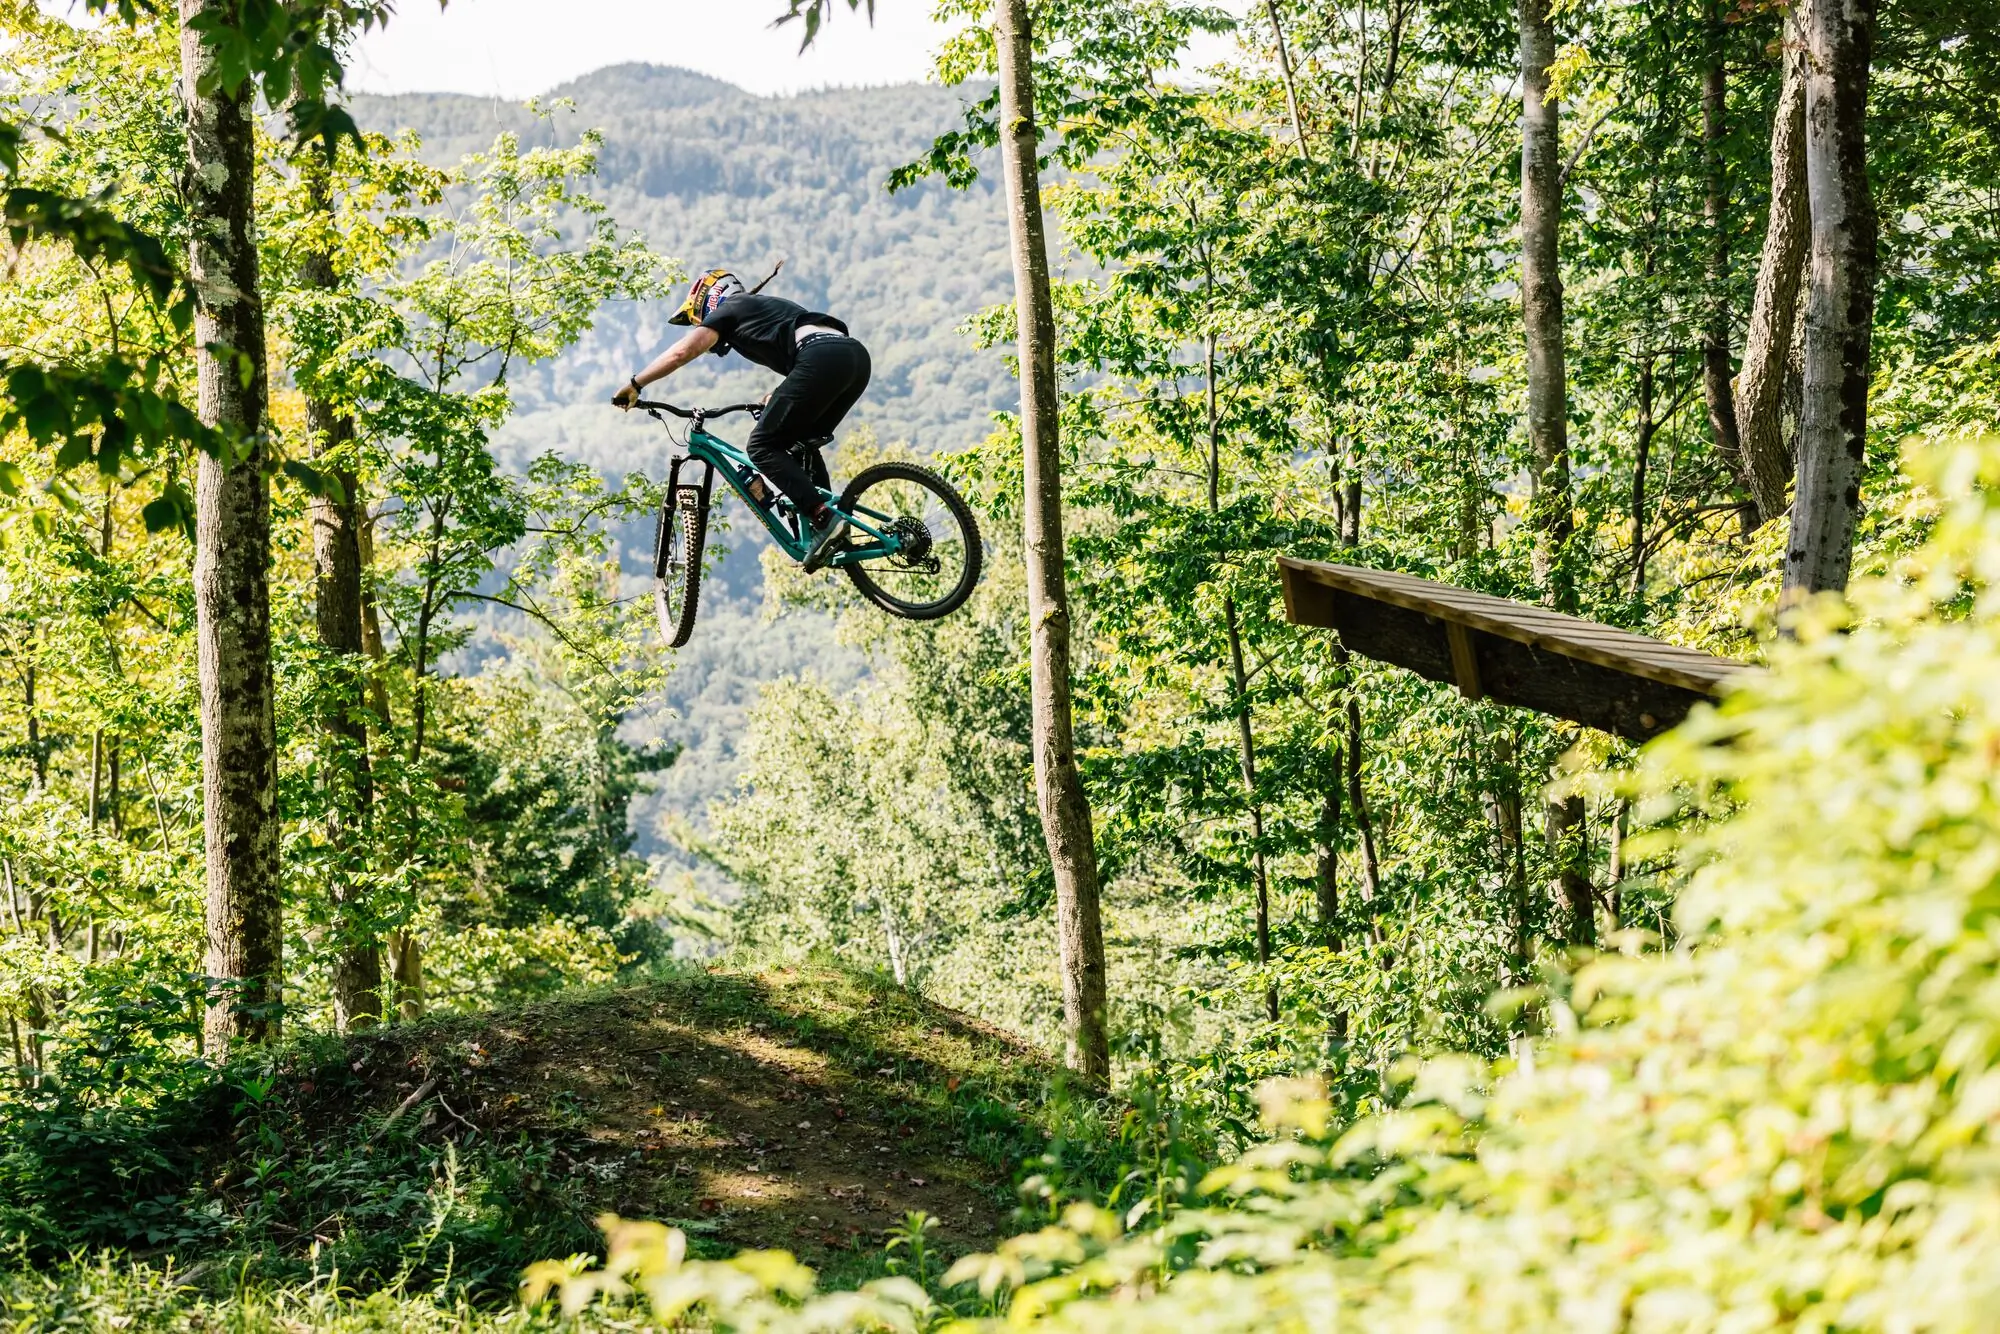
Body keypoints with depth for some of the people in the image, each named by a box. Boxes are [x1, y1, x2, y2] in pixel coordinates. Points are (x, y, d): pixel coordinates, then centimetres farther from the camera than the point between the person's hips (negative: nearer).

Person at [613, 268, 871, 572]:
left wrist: (635, 385, 12)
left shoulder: (728, 310, 16)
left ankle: (824, 520, -15)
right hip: (858, 354, 8)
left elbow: (682, 352, 5)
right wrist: (780, 399, 54)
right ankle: (828, 522, 12)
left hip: (822, 357, -8)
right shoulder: (768, 307, 39)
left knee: (763, 445, -1)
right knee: (800, 444, 23)